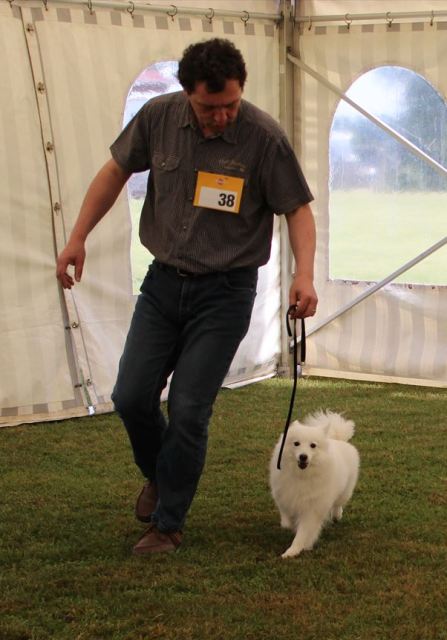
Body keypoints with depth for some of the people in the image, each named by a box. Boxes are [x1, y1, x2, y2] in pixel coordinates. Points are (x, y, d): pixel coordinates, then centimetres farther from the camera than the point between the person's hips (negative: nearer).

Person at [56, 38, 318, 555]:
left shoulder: (264, 137, -17)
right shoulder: (158, 117, -7)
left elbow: (297, 208, -8)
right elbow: (116, 171, 8)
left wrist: (304, 273, -24)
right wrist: (78, 237, 4)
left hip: (224, 292, -4)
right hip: (164, 282, 4)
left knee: (188, 411, -5)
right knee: (131, 396, 4)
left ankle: (168, 525, 12)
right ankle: (159, 476, 34)